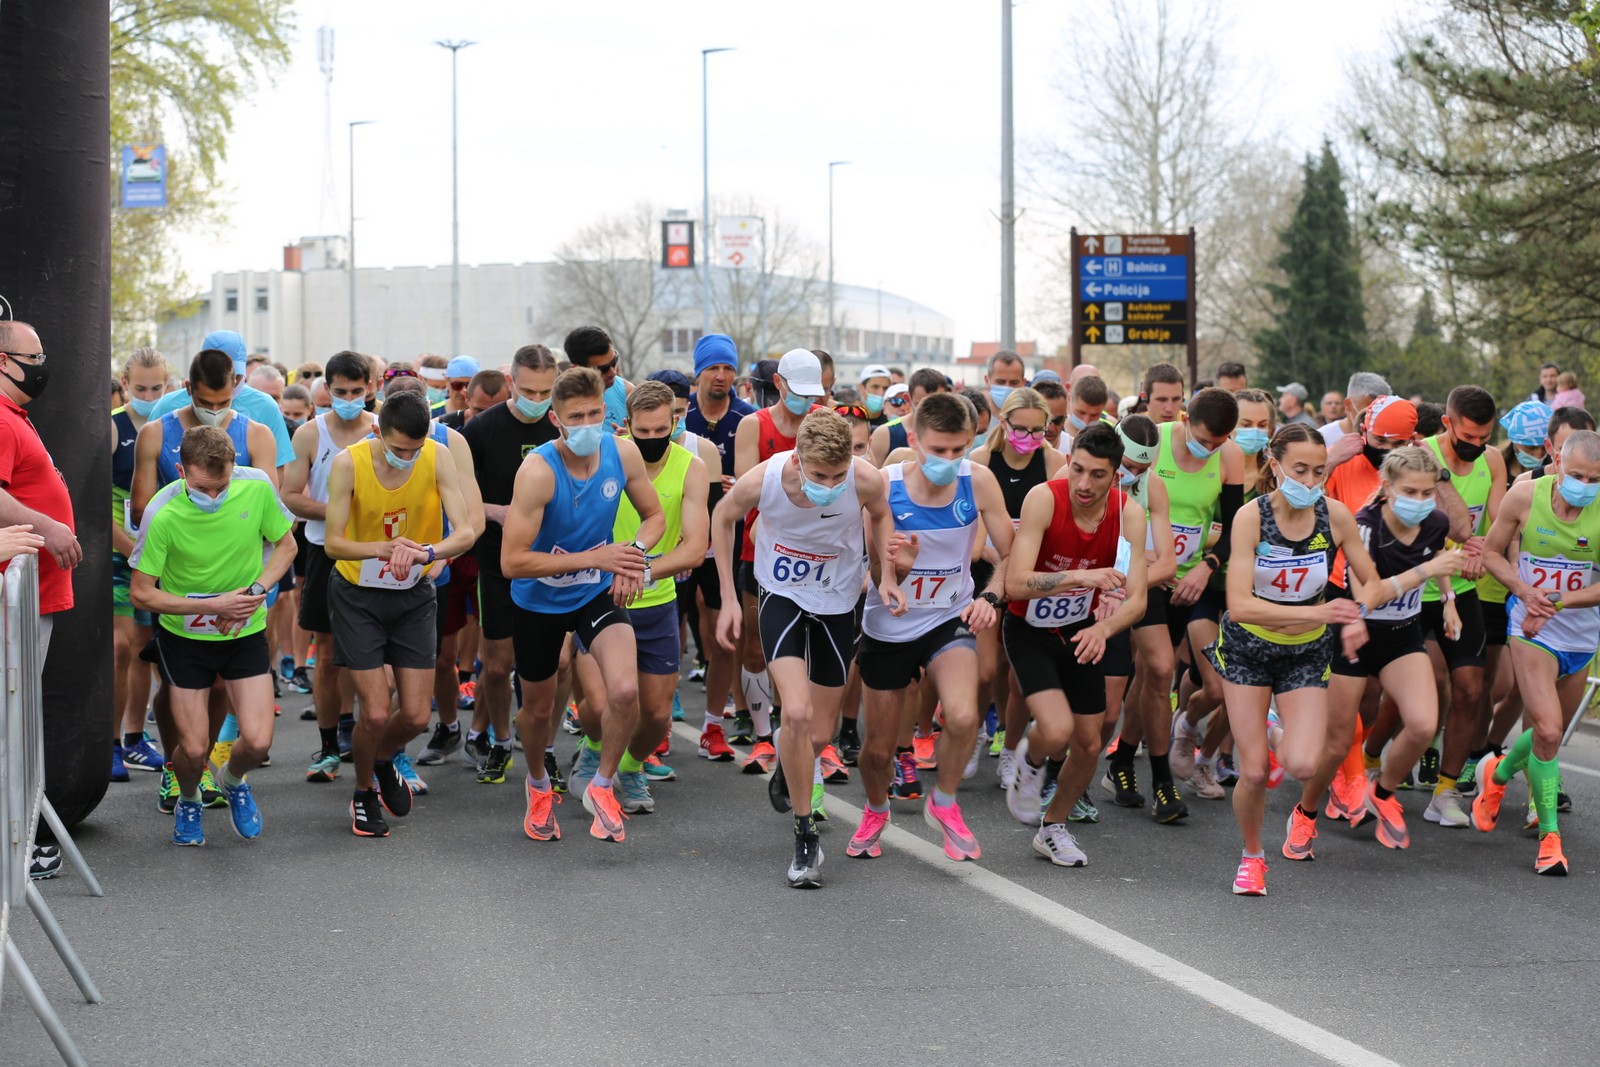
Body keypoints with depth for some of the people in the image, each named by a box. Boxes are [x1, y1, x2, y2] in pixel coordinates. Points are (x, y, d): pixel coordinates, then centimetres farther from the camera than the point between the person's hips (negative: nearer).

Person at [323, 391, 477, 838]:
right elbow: (334, 543, -20)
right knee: (375, 713, -7)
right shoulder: (348, 463, -21)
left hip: (414, 595, 2)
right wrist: (384, 549, -39)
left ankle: (383, 760, 36)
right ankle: (364, 793, 21)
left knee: (416, 716, 1)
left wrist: (426, 551, -43)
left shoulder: (437, 458, -17)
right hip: (358, 595, -2)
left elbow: (466, 531, -22)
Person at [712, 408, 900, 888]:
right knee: (797, 712, -22)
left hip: (838, 602, 2)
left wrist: (887, 575, -11)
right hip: (782, 596, -2)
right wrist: (728, 598, -4)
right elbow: (723, 517, -4)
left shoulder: (866, 480, -26)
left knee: (820, 735, 9)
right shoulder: (762, 479, -27)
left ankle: (789, 764, 48)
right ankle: (805, 834, -5)